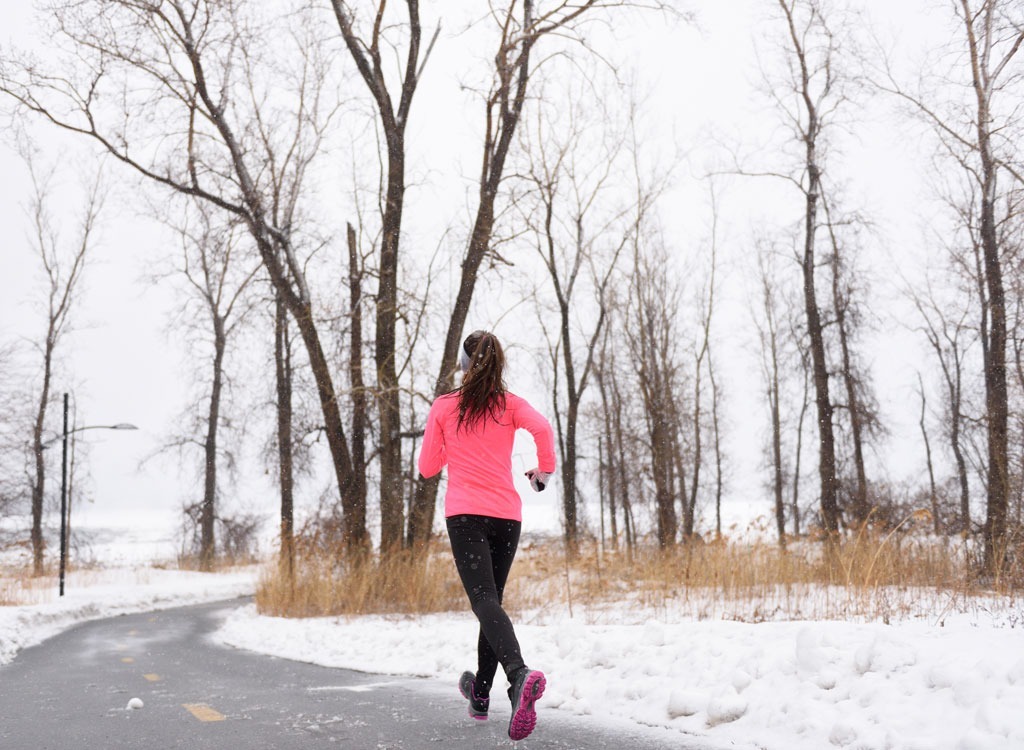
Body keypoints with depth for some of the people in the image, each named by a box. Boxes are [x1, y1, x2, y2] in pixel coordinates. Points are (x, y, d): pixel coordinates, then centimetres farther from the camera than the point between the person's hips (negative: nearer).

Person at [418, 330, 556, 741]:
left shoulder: (443, 407, 6)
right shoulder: (511, 404, 8)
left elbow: (427, 467, 10)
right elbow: (542, 427, -13)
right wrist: (545, 470, 3)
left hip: (465, 514, -3)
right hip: (507, 514, 3)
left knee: (485, 600, -16)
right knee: (491, 598, 17)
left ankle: (520, 674, -42)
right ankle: (481, 693, 25)